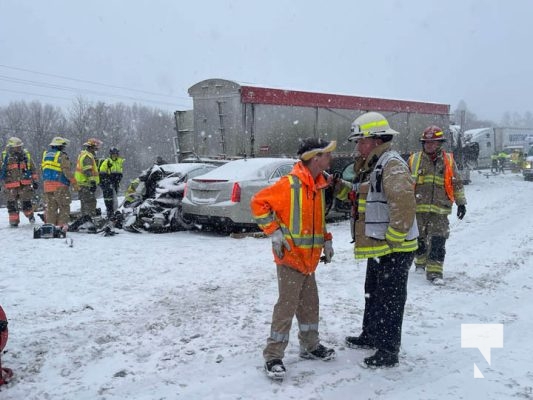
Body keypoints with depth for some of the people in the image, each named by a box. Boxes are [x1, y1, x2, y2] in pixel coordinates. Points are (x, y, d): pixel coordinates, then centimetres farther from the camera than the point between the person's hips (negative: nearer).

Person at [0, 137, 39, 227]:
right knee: (12, 205, 4)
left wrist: (35, 181, 10)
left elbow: (33, 169, 11)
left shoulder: (26, 155, 4)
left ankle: (30, 216, 31)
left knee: (26, 203, 6)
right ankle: (14, 221, 17)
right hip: (11, 186, -1)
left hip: (25, 185, 1)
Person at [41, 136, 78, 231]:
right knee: (64, 206, 2)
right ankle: (63, 225, -3)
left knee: (51, 206, 12)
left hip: (47, 185, 6)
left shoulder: (45, 154, 13)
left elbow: (43, 169, 18)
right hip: (60, 185, -6)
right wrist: (74, 183, -10)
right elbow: (67, 171, -15)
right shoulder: (62, 156, -10)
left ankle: (50, 224, 11)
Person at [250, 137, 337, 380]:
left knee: (310, 304, 17)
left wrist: (326, 241, 12)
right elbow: (258, 203, -15)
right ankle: (273, 356, 5)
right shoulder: (289, 184, -18)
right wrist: (274, 232, -18)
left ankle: (310, 346, 33)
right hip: (290, 258, -8)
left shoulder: (318, 186, 9)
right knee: (286, 307, -6)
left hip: (308, 260, 8)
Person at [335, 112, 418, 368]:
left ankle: (389, 352, 13)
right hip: (377, 248, 11)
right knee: (373, 295, 23)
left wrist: (392, 240, -23)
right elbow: (359, 195, 24)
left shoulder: (392, 166, -20)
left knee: (389, 301, 1)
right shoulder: (371, 166, 14)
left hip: (394, 250, -11)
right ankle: (371, 336, 41)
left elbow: (405, 206, -29)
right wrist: (338, 186, 8)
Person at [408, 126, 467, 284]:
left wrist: (461, 202, 12)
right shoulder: (414, 160, 5)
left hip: (440, 210, -1)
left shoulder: (448, 160, 7)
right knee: (419, 239, 10)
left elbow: (457, 183, 14)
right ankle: (420, 262, 33)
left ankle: (434, 271, -3)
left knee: (438, 242, -7)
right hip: (418, 208, 1)